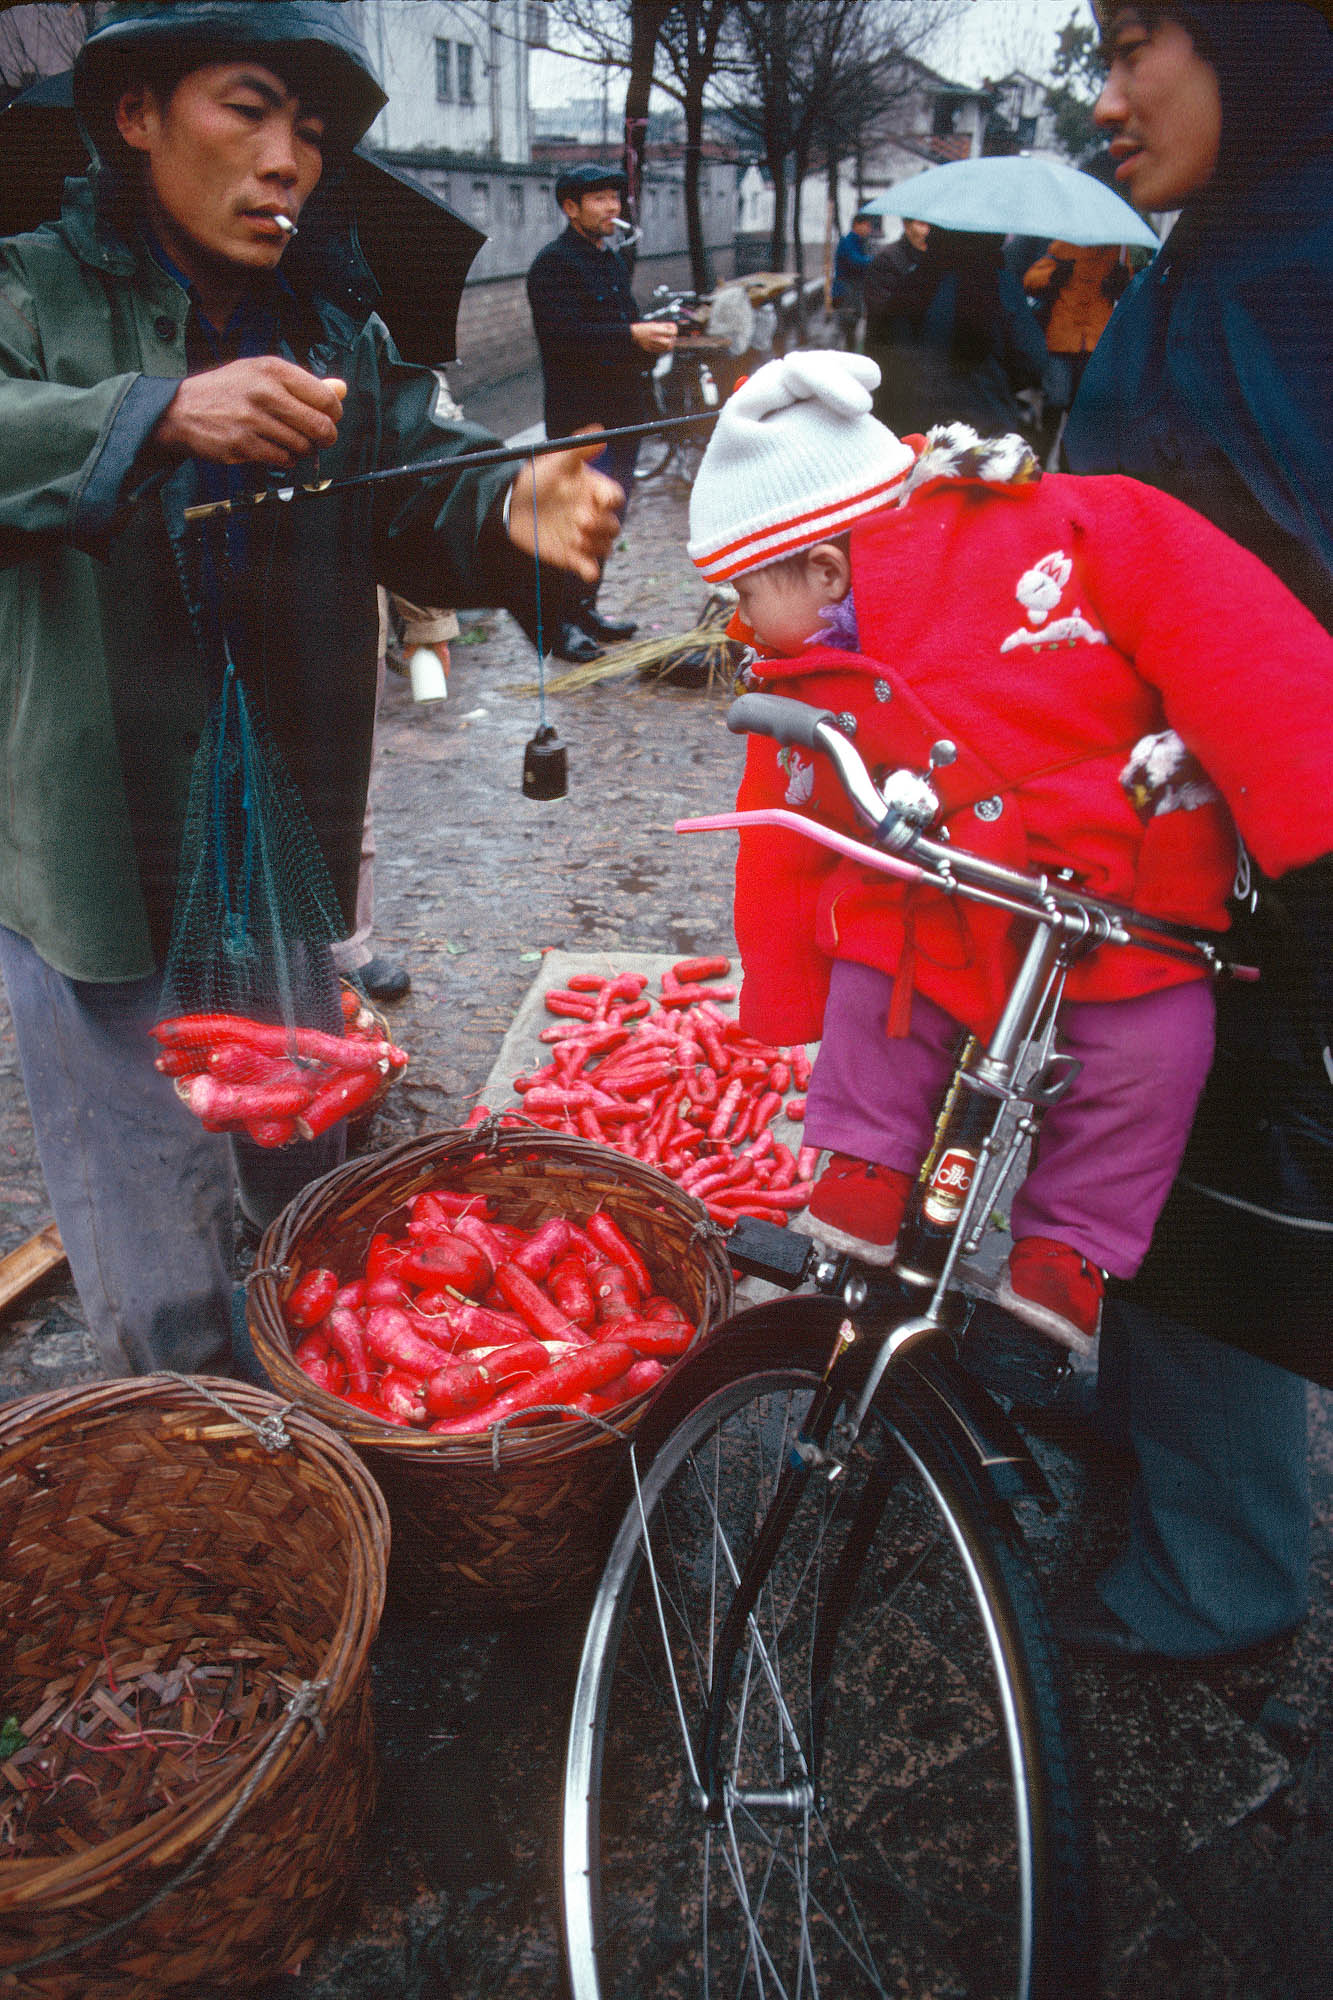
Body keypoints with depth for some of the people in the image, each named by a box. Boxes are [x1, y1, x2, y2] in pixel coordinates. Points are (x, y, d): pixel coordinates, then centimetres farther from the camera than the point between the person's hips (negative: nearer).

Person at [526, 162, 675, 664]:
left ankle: (584, 609, 24)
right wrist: (632, 336, -27)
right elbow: (564, 336, -23)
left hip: (621, 413, 9)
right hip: (581, 416, -9)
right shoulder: (553, 264, -10)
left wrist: (653, 336, 4)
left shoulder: (612, 259, 20)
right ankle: (560, 623, -3)